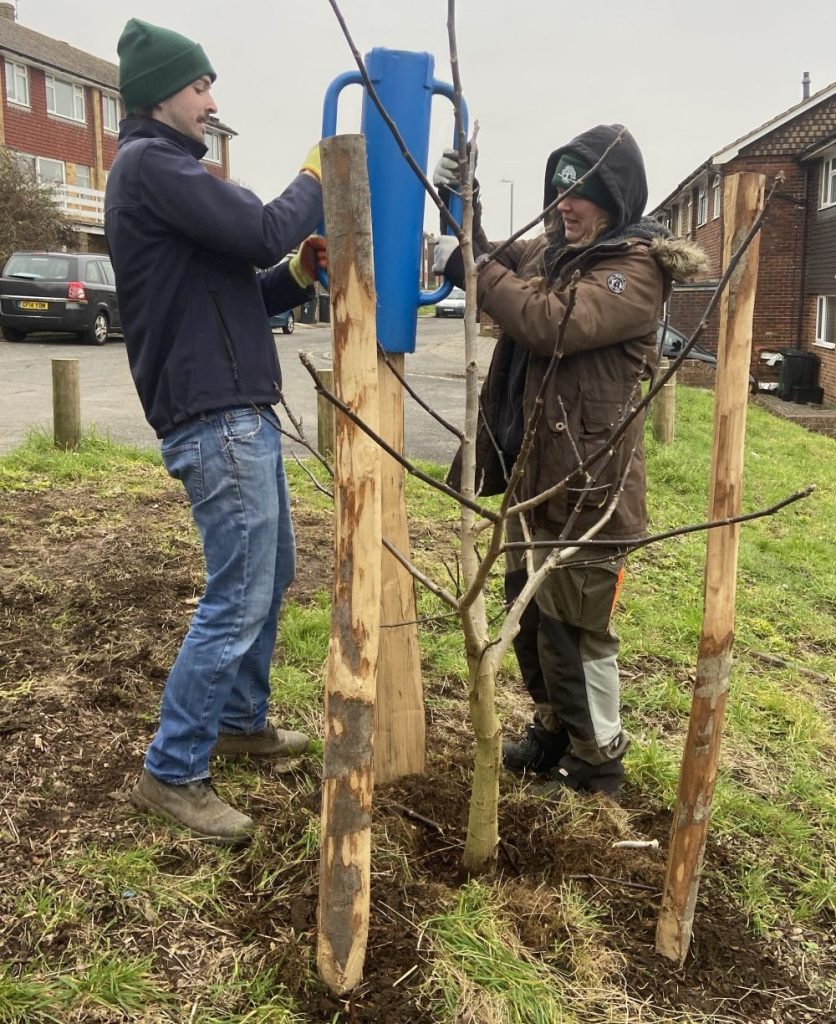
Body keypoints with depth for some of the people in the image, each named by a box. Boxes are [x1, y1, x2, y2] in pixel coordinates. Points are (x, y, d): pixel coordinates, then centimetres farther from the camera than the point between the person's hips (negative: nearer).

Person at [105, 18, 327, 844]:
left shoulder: (168, 171, 22)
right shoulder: (149, 164, -10)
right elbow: (264, 231, -18)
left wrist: (296, 278, 3)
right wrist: (315, 181, 1)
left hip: (241, 412, 11)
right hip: (215, 419, -10)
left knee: (270, 576, 18)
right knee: (237, 600, -8)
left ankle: (241, 720, 33)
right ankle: (171, 774, 5)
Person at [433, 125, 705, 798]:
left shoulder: (638, 268, -13)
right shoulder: (553, 250, 12)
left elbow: (552, 322, -26)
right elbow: (501, 271, 25)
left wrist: (470, 264, -17)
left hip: (587, 478, -8)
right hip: (532, 466, 9)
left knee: (575, 627, 2)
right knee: (530, 612, 19)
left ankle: (598, 763, 22)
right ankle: (554, 732, 38)